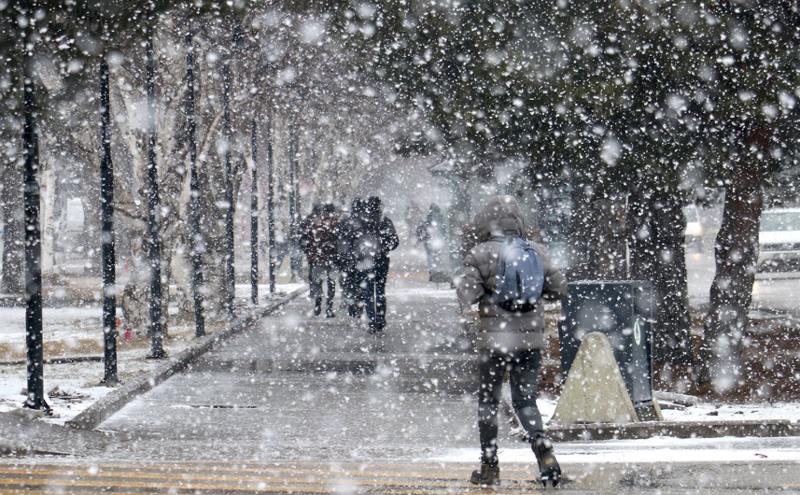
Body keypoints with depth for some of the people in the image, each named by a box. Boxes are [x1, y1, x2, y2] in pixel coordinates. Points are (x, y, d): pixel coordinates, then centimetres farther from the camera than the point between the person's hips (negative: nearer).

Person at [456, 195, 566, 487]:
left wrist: (462, 285, 11)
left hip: (495, 339, -3)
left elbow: (468, 296, -11)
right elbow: (558, 288, 8)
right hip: (532, 338, 3)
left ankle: (489, 467, 11)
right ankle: (543, 448, -10)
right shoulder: (537, 253, 3)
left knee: (488, 400, 10)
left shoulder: (479, 255, -7)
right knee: (525, 401, 12)